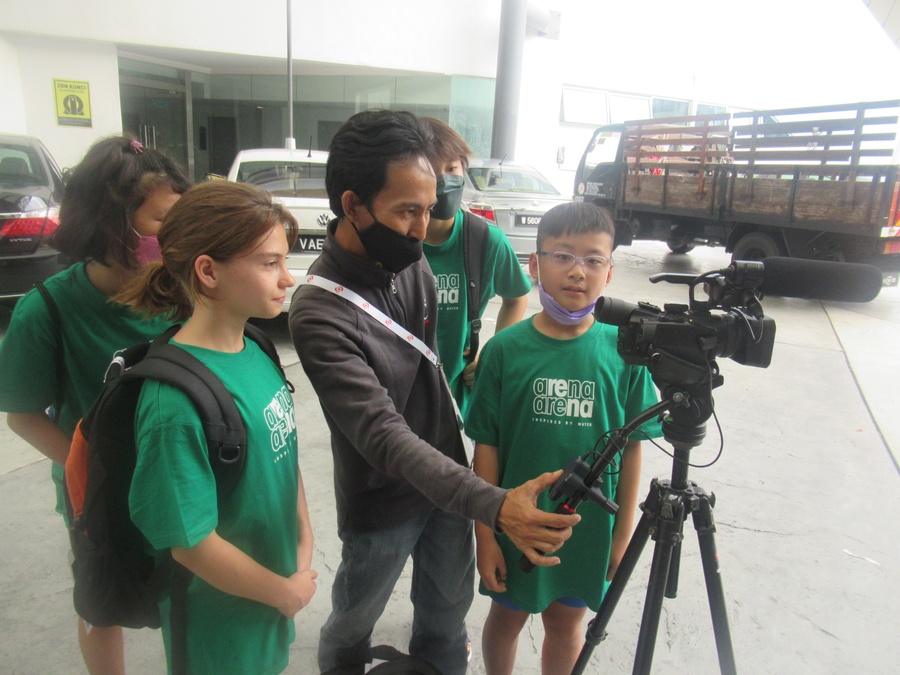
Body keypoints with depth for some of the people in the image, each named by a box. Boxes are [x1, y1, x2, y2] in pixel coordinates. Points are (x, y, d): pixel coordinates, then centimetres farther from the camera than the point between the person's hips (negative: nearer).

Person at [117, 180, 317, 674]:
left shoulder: (255, 352, -6)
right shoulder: (178, 397, -30)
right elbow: (190, 542, -24)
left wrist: (304, 538, -2)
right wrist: (285, 591, -12)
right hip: (222, 627, -7)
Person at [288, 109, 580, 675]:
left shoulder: (413, 263, -8)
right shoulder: (319, 314, -29)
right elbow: (386, 437, -35)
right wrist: (494, 505, -42)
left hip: (448, 479, 5)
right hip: (382, 505, -5)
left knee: (449, 609, 23)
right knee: (354, 624, 20)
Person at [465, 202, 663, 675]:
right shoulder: (506, 349, -13)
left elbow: (631, 446, -3)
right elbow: (486, 445, -9)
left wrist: (623, 531, 1)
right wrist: (485, 533, -7)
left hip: (589, 526, 1)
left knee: (566, 622, 22)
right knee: (507, 616, 22)